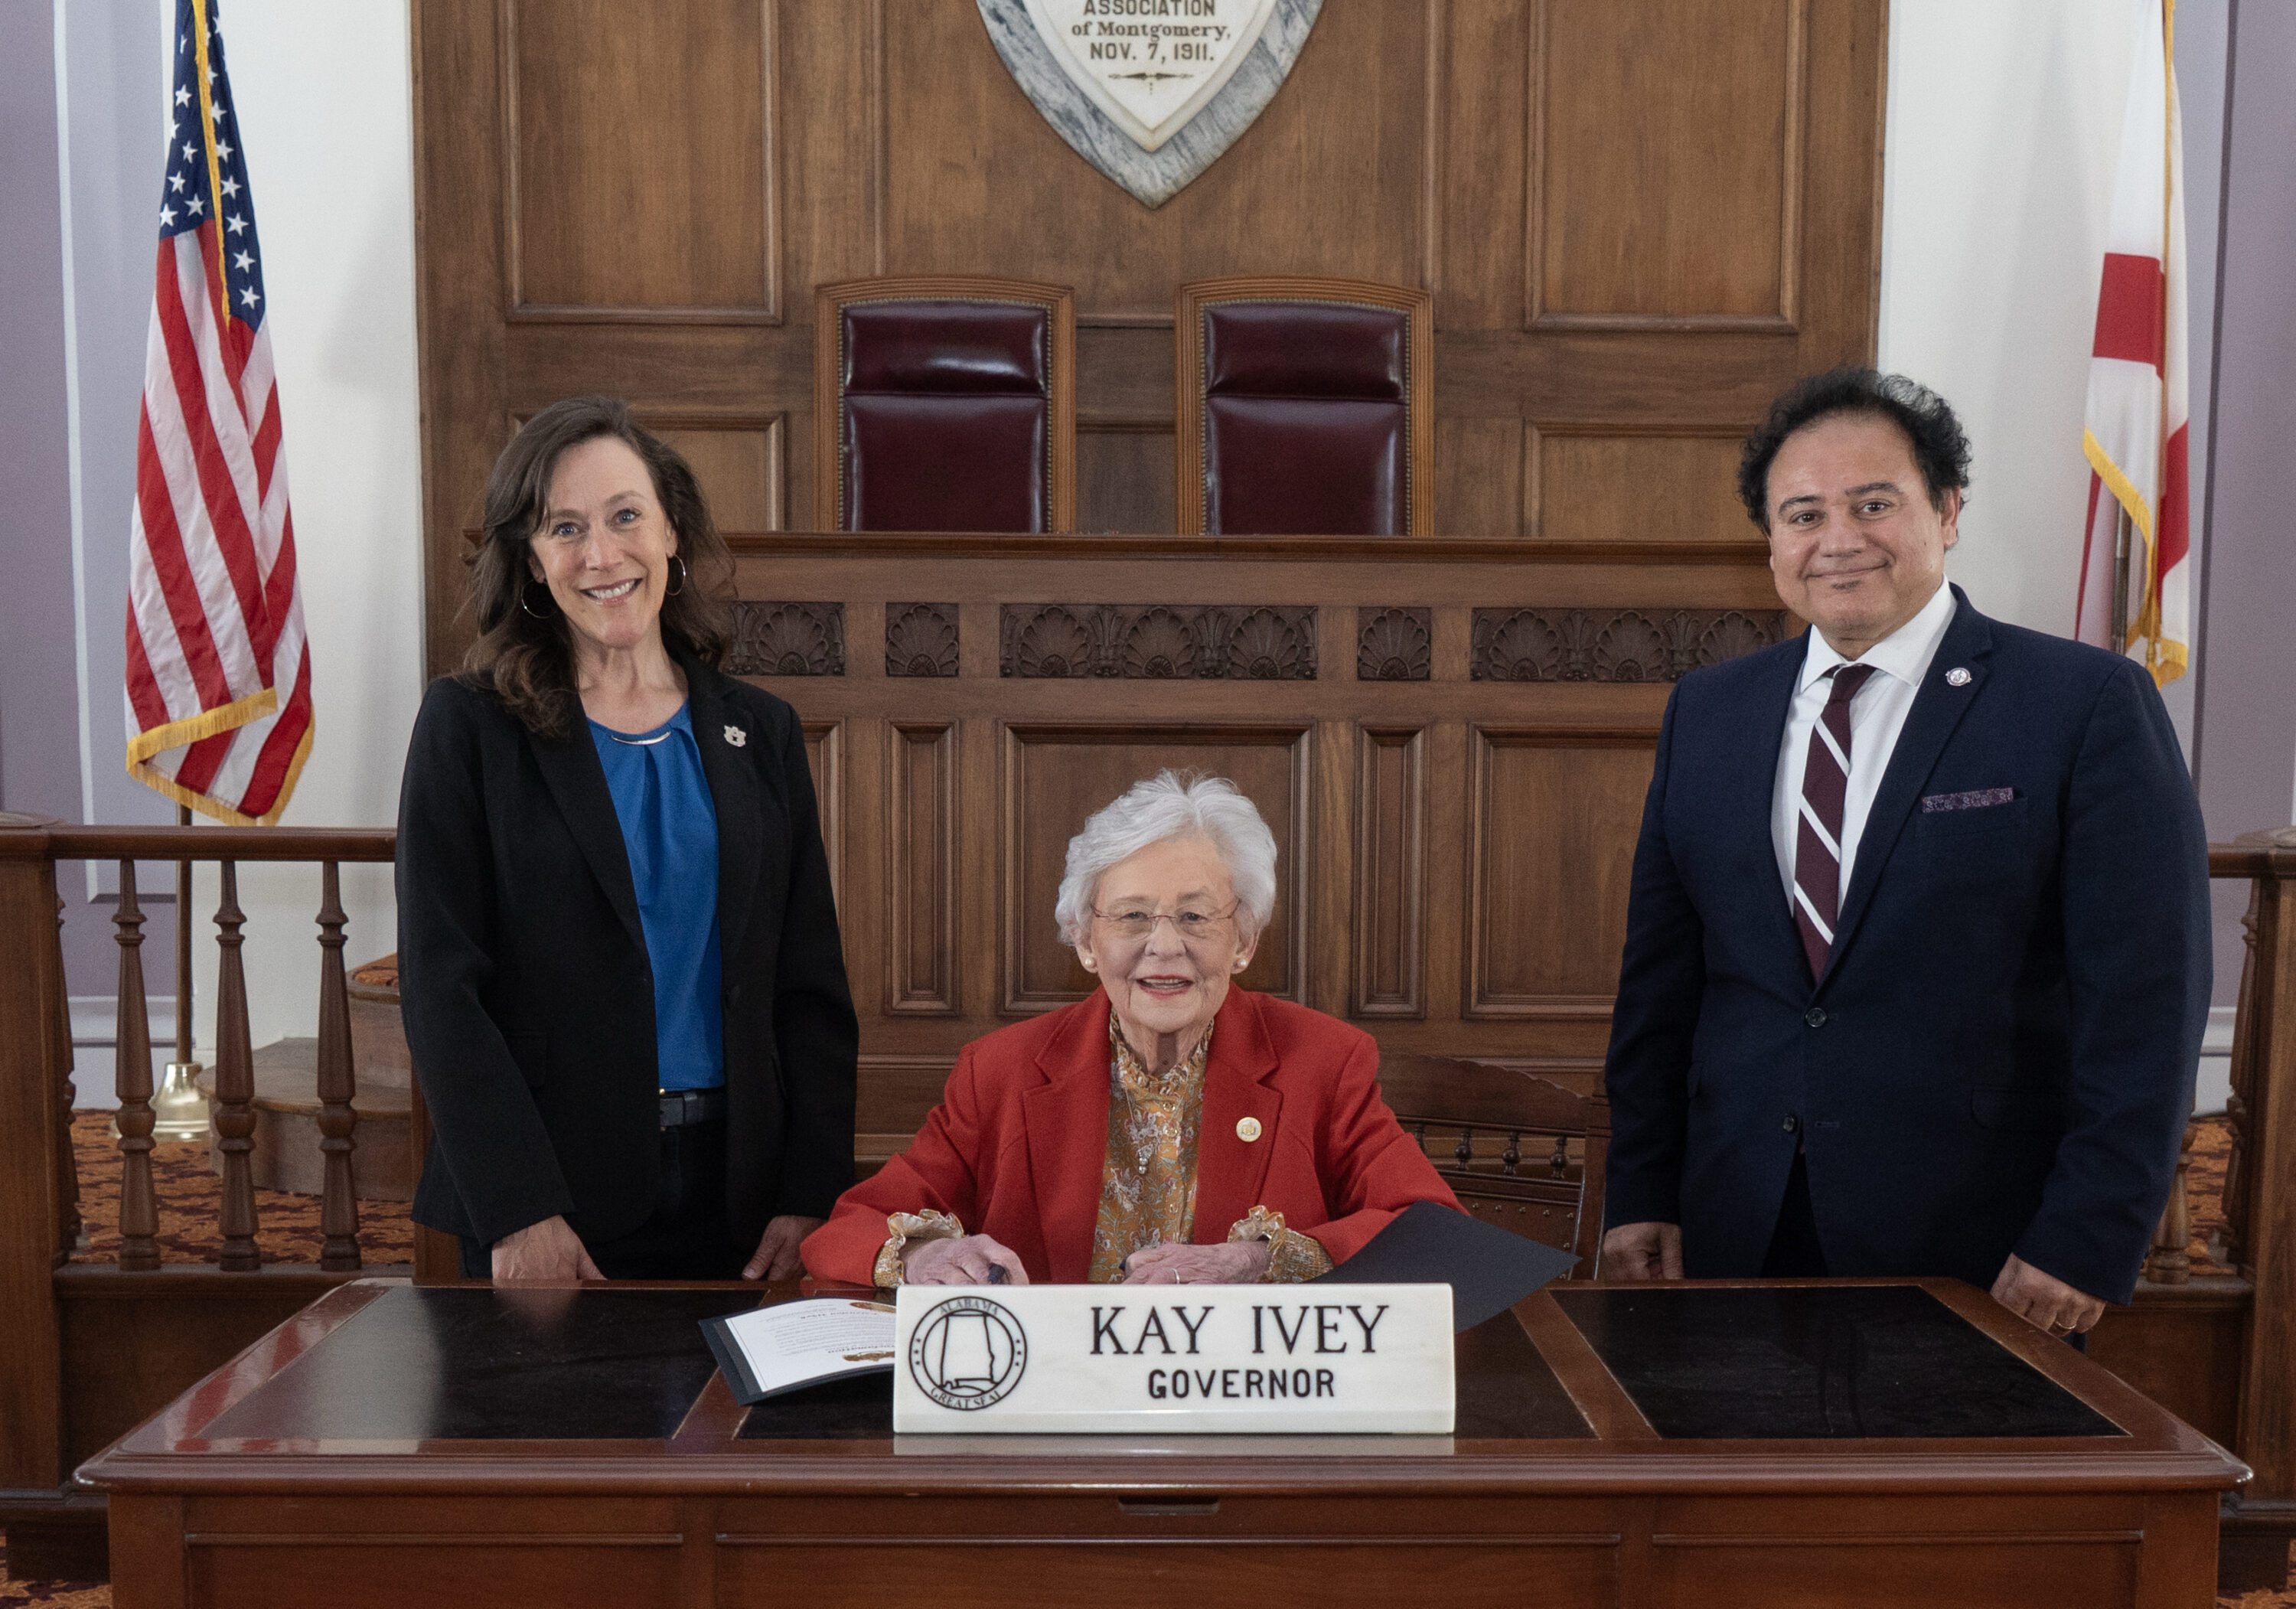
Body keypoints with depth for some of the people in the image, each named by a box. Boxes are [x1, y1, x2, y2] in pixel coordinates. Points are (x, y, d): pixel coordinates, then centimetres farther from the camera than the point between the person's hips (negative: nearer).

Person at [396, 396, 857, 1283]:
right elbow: (441, 987, -7)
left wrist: (812, 1196, -4)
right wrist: (518, 1210, -15)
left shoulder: (760, 733, 6)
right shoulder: (470, 726, -2)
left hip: (736, 1193, 3)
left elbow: (812, 990, 5)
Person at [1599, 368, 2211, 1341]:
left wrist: (2089, 1242, -13)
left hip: (1980, 1259, -3)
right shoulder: (1706, 713, 8)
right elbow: (1660, 977, 9)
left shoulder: (2090, 704, -6)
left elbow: (2143, 997, -9)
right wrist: (1640, 1196, 4)